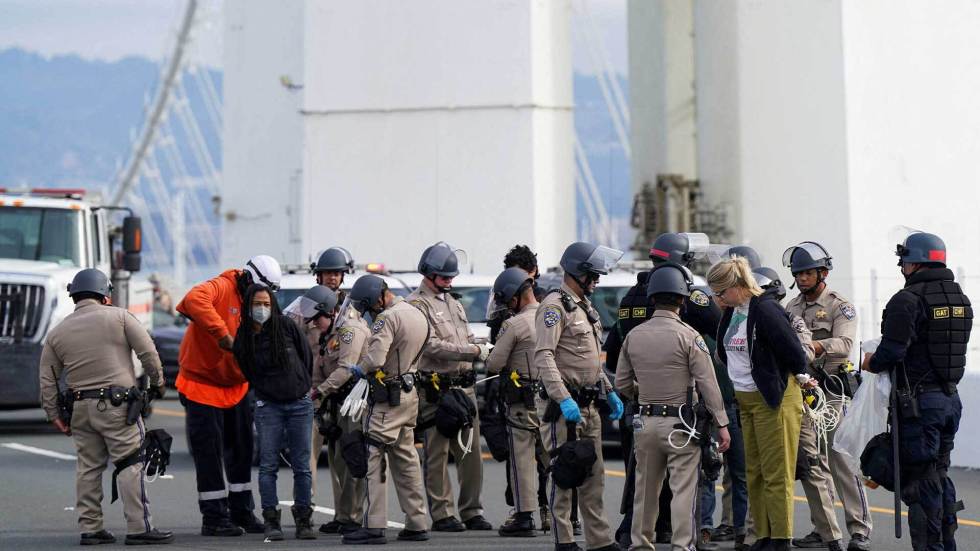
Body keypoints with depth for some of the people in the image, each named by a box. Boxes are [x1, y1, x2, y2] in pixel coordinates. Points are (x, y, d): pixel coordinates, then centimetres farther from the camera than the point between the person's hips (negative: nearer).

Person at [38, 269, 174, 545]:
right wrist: (157, 383, 11)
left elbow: (47, 380, 13)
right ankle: (139, 527, -6)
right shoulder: (119, 317, -1)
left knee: (88, 467, 12)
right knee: (130, 465, -3)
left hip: (81, 407, 5)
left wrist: (54, 414, 19)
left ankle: (90, 528, 13)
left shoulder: (57, 333, 12)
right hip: (117, 405, -5)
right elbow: (148, 353, -4)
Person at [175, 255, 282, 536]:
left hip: (236, 387, 8)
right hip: (203, 384, -8)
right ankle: (214, 518, 4)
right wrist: (223, 334, -42)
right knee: (210, 455, -3)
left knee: (241, 452, 14)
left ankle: (242, 513, 26)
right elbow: (194, 300, -41)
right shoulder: (221, 289, -19)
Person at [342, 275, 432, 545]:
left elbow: (375, 359, -27)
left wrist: (358, 369, -6)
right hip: (410, 394, 9)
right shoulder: (417, 314, 12)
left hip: (387, 398, -9)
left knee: (374, 458, -7)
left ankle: (374, 525, -11)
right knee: (405, 459, 14)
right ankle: (417, 524, 16)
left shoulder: (388, 318, -18)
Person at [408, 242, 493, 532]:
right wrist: (475, 351, -17)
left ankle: (471, 511, 16)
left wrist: (484, 354, 5)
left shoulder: (452, 302, 21)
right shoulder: (417, 304, -6)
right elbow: (432, 345, -16)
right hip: (436, 389, -8)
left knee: (471, 451, 9)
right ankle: (442, 515, 2)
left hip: (464, 386, 8)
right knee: (437, 453, -2)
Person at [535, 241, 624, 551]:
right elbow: (543, 356, -22)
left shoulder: (585, 306, 18)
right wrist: (564, 399, -29)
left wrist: (610, 392, 21)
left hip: (588, 406, 9)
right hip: (561, 407, -9)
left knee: (593, 477, 11)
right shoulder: (554, 306, -12)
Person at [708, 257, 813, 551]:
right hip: (746, 400, 9)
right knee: (754, 473, 11)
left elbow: (791, 347, -17)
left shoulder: (765, 310, -19)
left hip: (774, 399, -9)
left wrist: (801, 377, -2)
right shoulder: (732, 312, 8)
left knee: (776, 473, -5)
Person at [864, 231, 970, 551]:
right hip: (951, 398, 8)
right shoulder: (960, 298, 11)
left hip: (919, 401, -8)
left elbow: (892, 350, -21)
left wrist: (872, 363, 1)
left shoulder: (908, 299, -15)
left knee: (919, 479, -2)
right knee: (939, 471, 18)